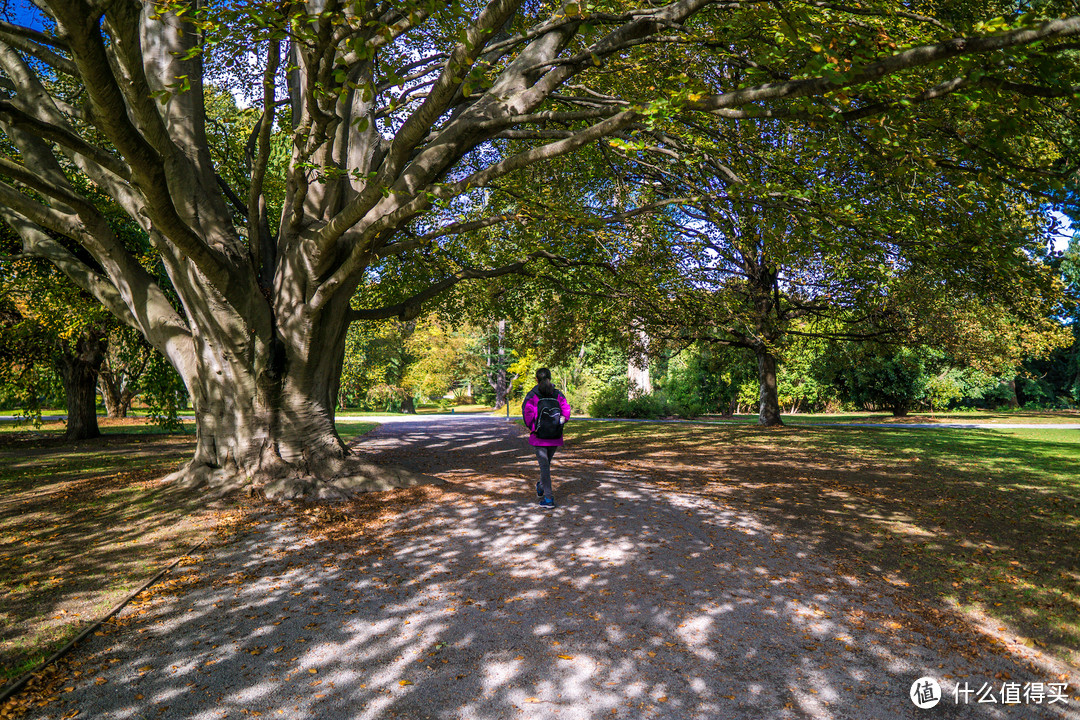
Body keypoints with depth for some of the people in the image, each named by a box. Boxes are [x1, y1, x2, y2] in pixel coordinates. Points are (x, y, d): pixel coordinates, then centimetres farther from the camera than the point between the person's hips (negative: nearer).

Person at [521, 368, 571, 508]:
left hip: (539, 435, -3)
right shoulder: (558, 394, 5)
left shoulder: (533, 394, -4)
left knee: (544, 465, -2)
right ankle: (541, 488, 37)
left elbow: (527, 410, -17)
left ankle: (548, 498, -4)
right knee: (547, 462, 22)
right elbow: (566, 409, -3)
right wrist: (560, 423, 4)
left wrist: (530, 427, -7)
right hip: (555, 436, 3)